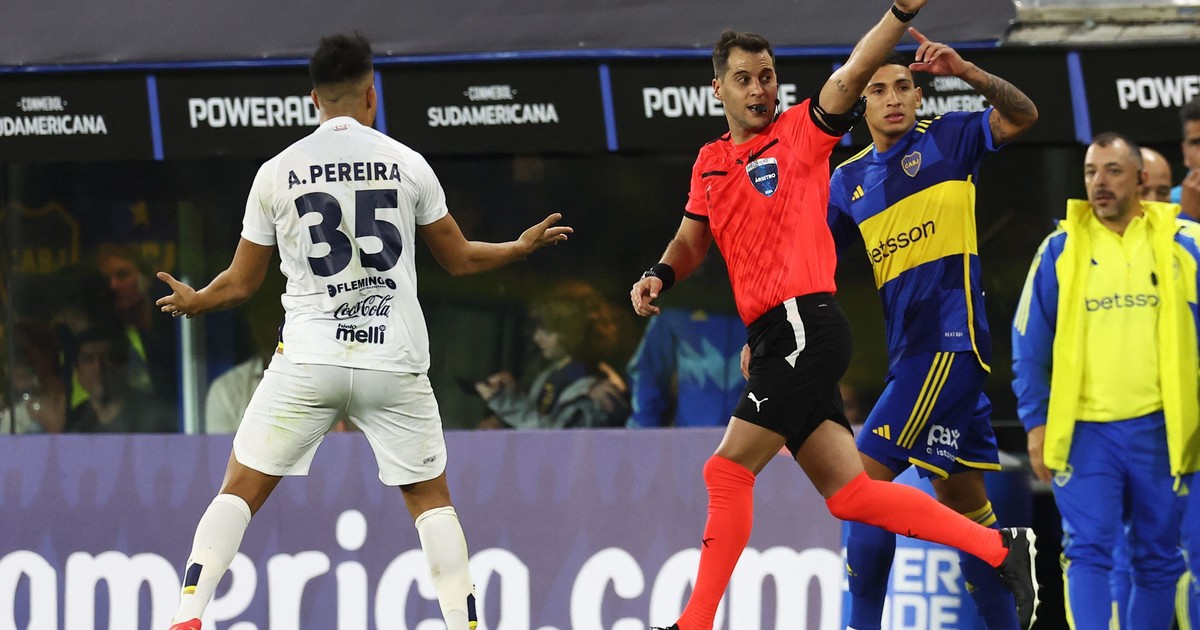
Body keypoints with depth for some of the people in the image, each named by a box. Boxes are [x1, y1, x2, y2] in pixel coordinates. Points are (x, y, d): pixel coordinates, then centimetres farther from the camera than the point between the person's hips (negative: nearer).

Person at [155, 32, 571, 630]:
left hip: (308, 358, 0)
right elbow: (459, 258, 13)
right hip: (394, 358, 0)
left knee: (239, 491, 7)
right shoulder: (407, 164, 2)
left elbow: (241, 283, 10)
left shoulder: (277, 172, 1)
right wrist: (522, 246, 33)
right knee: (431, 497, 15)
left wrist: (192, 301, 32)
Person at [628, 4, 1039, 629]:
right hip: (773, 338, 8)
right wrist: (660, 274, 9)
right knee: (851, 494, 5)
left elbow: (852, 74, -14)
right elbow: (691, 239, 30)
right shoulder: (710, 163, 19)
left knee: (728, 472, -9)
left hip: (806, 326, -8)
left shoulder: (800, 132, 0)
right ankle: (1001, 549, 9)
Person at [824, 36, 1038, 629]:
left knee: (866, 477, -14)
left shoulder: (945, 139, 0)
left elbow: (1020, 116, -14)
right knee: (962, 501, 10)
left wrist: (966, 72, -28)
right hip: (910, 352, 7)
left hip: (951, 341, -7)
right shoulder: (849, 179, 16)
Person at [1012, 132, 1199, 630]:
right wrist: (1036, 423, 0)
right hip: (1084, 428, -1)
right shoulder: (1060, 249, 2)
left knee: (1158, 556, 8)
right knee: (1089, 551, -9)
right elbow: (1029, 346, 6)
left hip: (1158, 425, 1)